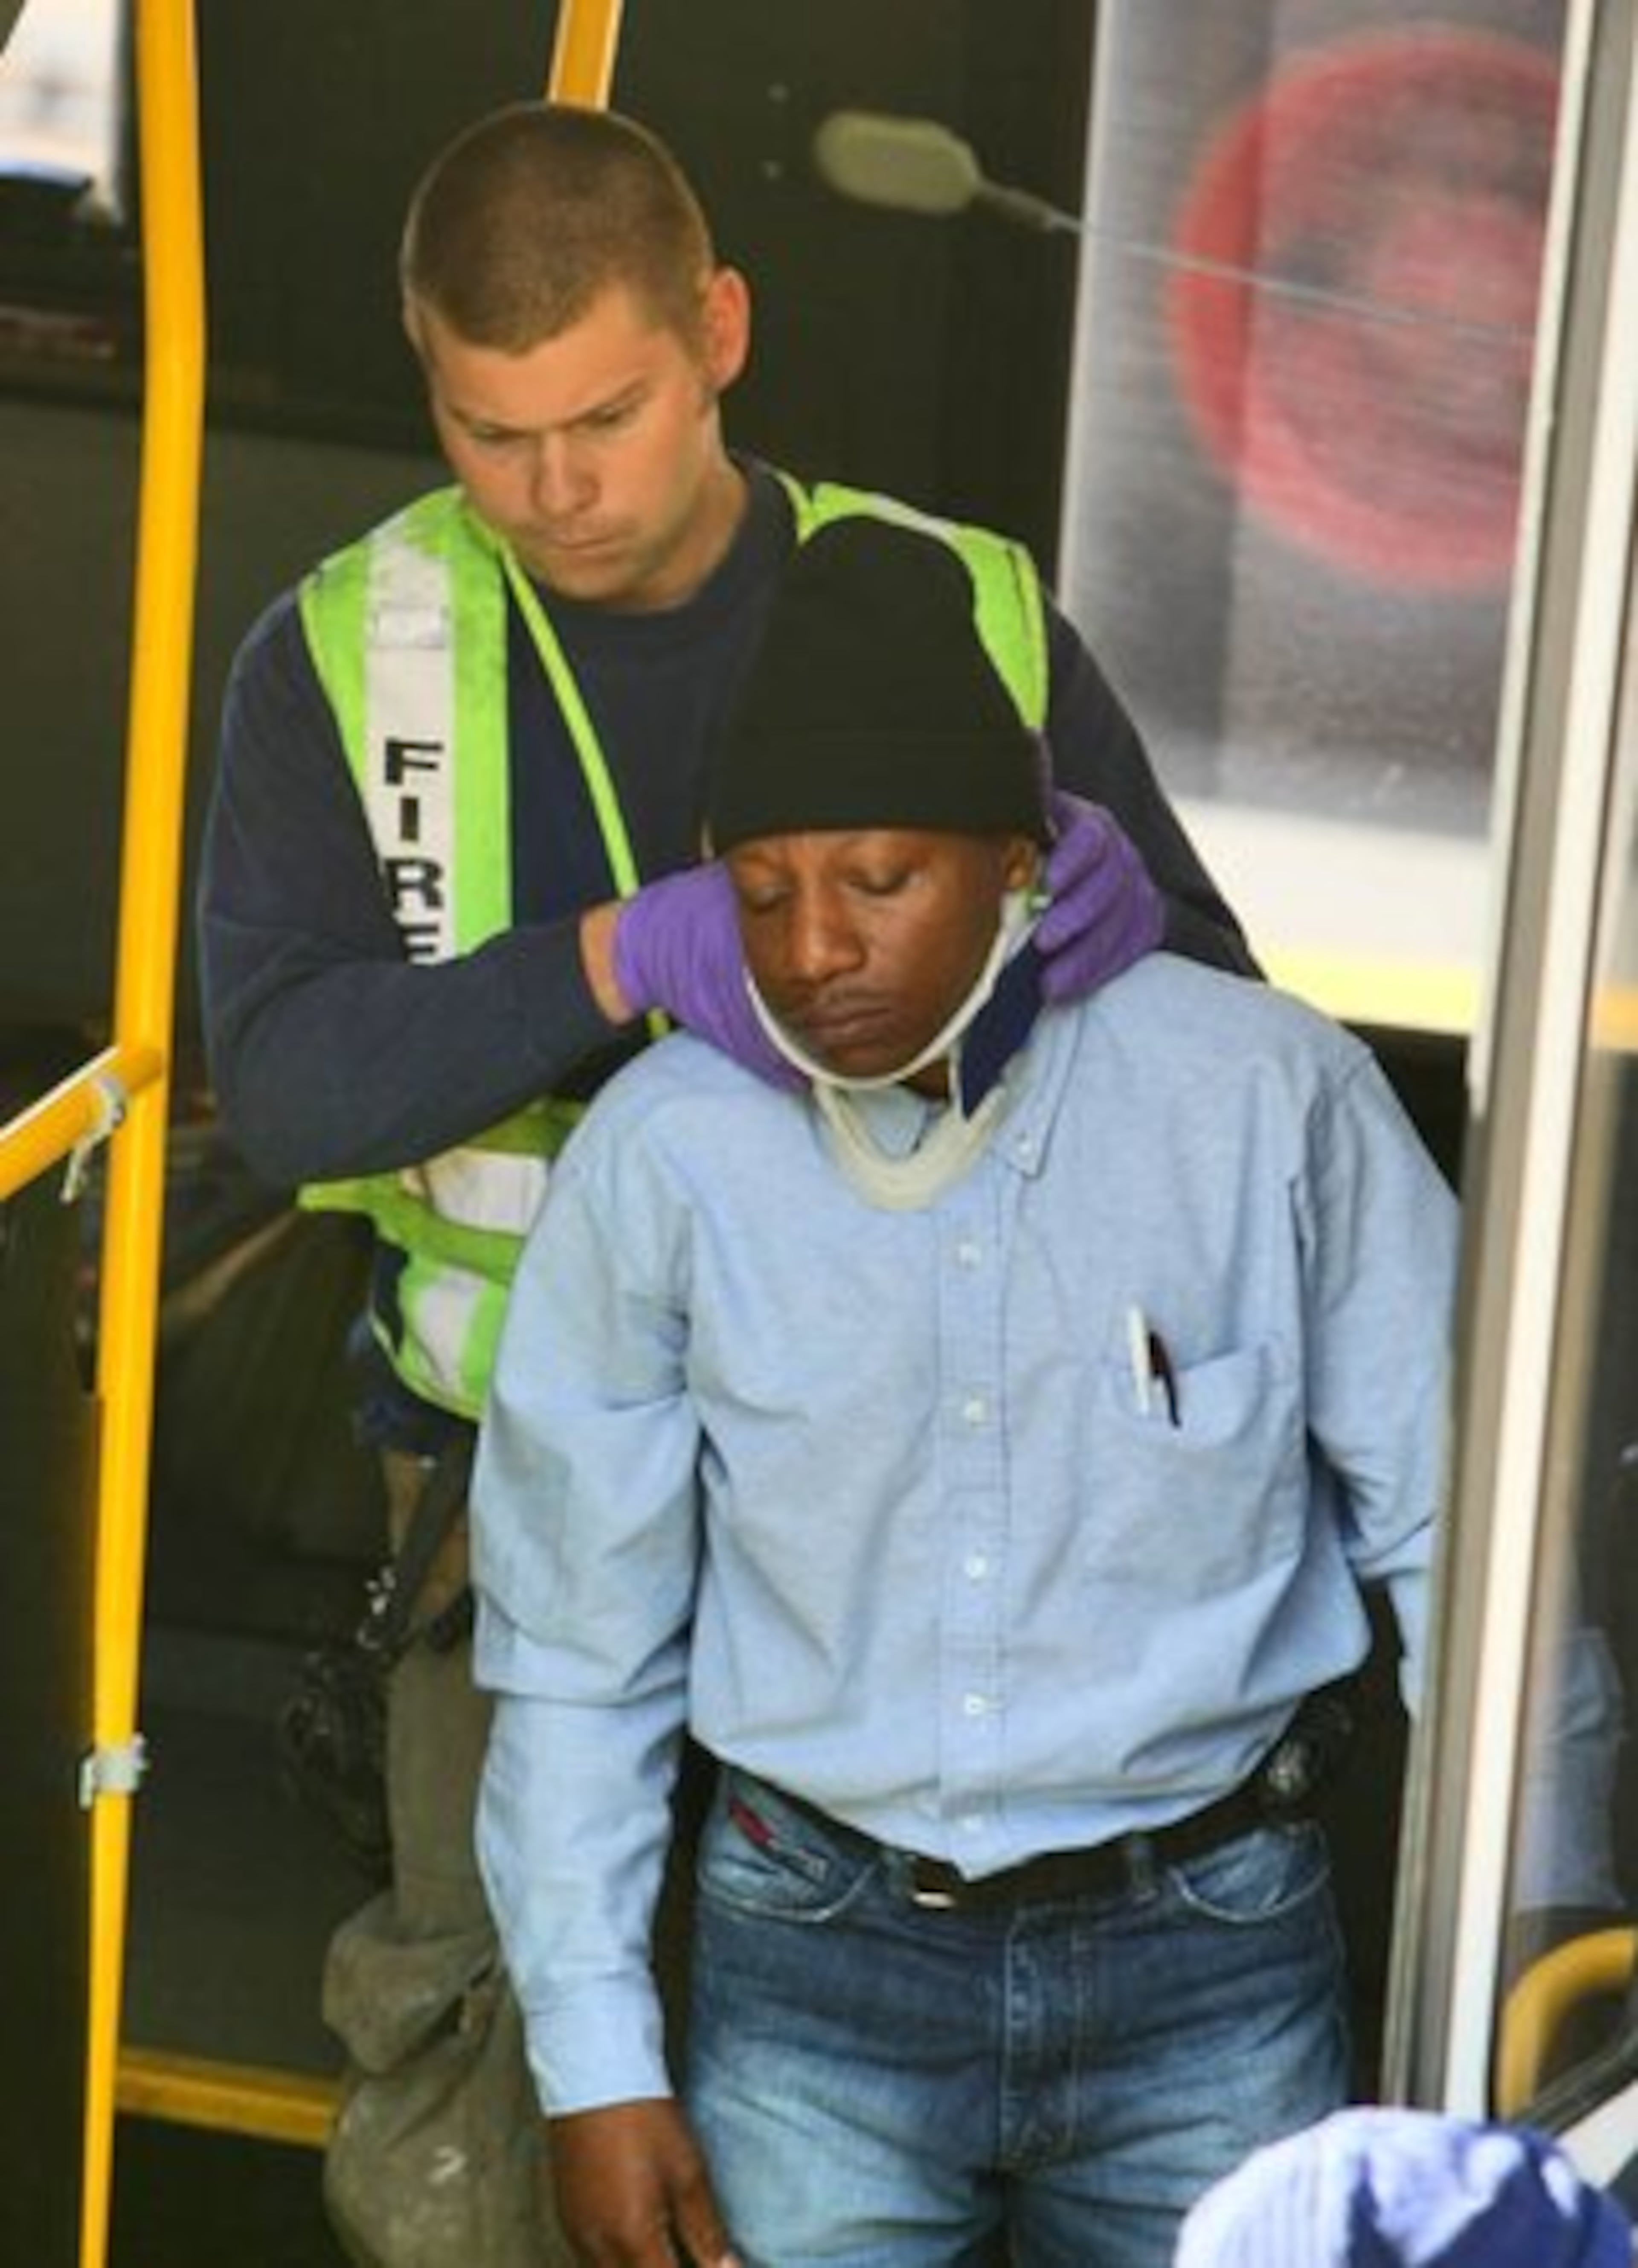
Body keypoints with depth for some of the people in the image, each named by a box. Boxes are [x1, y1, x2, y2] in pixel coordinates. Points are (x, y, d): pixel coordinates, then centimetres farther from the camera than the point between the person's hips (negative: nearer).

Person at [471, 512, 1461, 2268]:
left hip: (1208, 1949, 0)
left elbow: (1449, 1525, -2)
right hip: (819, 1955, 0)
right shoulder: (660, 1157, -9)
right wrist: (596, 2063, -1)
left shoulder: (1270, 1094, -11)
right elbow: (575, 1647, 0)